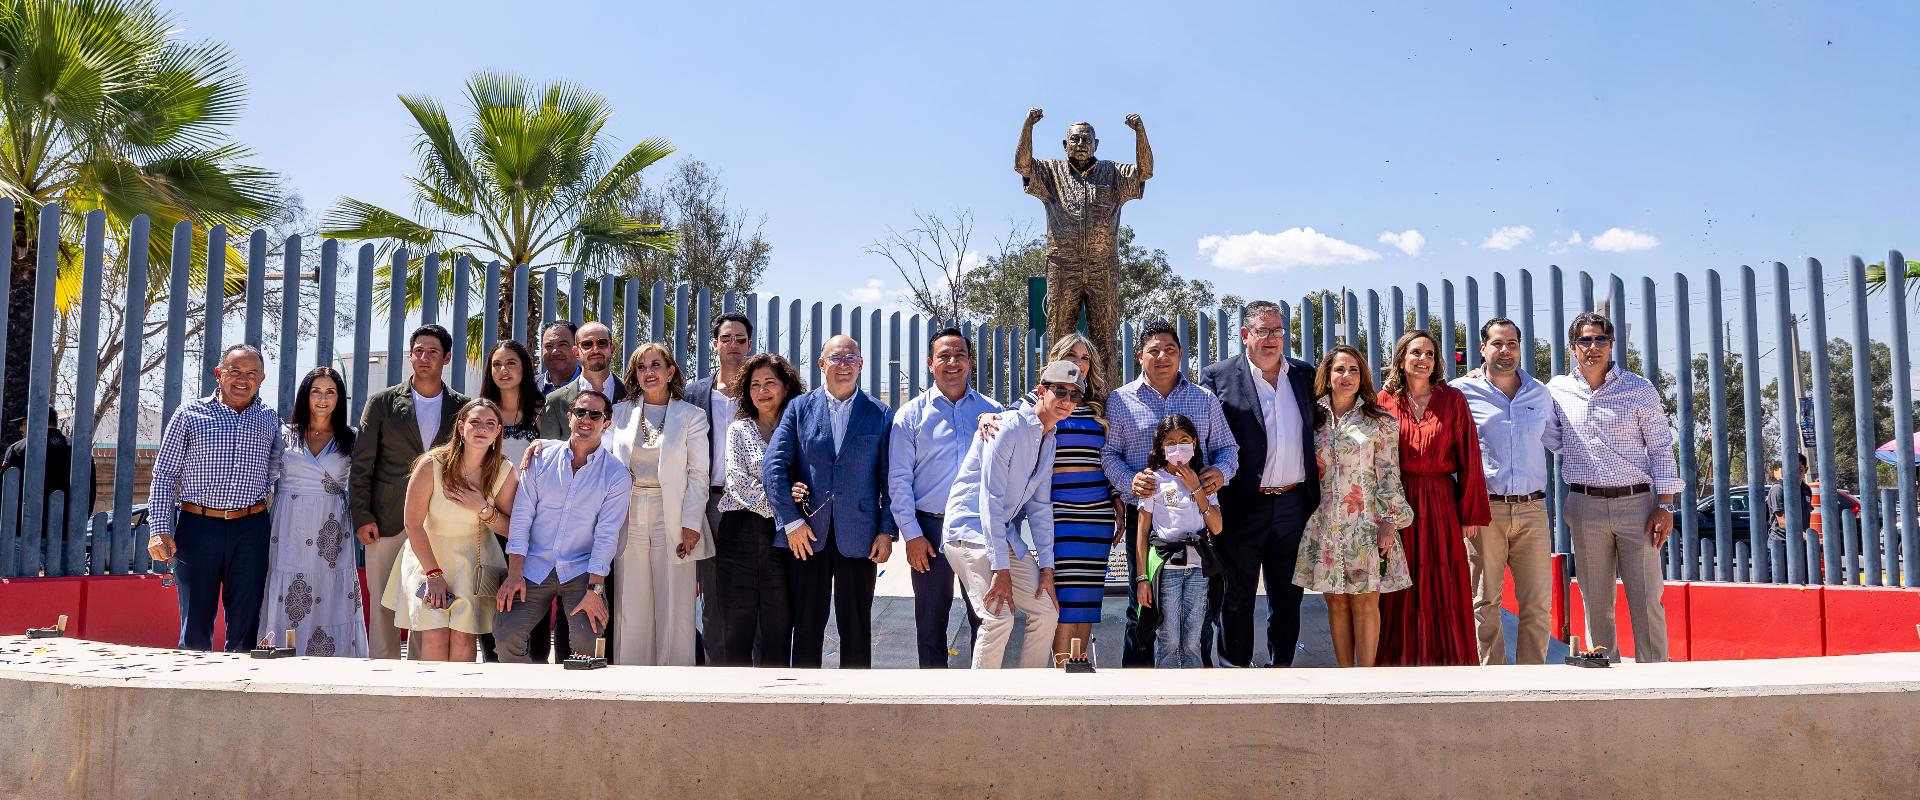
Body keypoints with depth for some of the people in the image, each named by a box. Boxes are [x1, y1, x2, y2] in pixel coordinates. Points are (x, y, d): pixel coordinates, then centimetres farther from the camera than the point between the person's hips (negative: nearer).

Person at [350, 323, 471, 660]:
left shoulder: (462, 407, 6)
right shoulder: (382, 402, 5)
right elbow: (362, 464, 4)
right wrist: (361, 516, -3)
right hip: (387, 522, 0)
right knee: (384, 603, 4)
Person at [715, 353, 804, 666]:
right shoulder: (739, 429, 10)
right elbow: (738, 480, -2)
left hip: (782, 534, 0)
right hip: (741, 531, 0)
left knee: (778, 623, 1)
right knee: (738, 621, 1)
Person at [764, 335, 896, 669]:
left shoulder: (880, 413, 6)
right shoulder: (799, 408, 6)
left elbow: (890, 478, 4)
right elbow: (774, 465, -1)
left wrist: (887, 532, -3)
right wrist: (791, 520, -8)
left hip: (859, 537, 0)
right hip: (806, 534, 0)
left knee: (856, 627, 7)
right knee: (807, 625, 6)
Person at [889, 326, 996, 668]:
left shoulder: (992, 411, 7)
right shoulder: (911, 414, 3)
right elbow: (899, 479, 1)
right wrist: (911, 535, -6)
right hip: (931, 528, -1)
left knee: (986, 619, 4)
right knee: (931, 621, 8)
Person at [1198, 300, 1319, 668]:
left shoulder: (1304, 374, 9)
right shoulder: (1217, 377, -4)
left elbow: (1317, 429, 19)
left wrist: (1317, 475, 8)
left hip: (1294, 503, 4)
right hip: (1242, 508, -4)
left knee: (1287, 595, 13)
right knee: (1237, 596, 7)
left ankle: (1281, 665, 24)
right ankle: (1236, 667, 18)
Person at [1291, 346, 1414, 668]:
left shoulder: (1380, 421, 2)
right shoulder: (1314, 419, 9)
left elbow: (1389, 475, -2)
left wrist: (1389, 522, -8)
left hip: (1366, 524, -3)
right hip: (1324, 525, 3)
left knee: (1365, 602, -1)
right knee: (1336, 603, 6)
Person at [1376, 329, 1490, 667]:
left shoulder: (1452, 399, 4)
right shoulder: (1385, 400, 4)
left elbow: (1469, 458, 1)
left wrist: (1472, 512, -4)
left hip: (1441, 505, 0)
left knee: (1445, 590, 3)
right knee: (1400, 595, 5)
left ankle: (1448, 661, 12)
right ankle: (1400, 661, 14)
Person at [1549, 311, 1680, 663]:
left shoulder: (1639, 389, 3)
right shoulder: (1558, 390, 6)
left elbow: (1661, 449, 3)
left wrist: (1665, 506, -4)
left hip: (1636, 504, -1)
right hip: (1585, 507, 1)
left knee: (1647, 601, -1)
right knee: (1596, 603, 6)